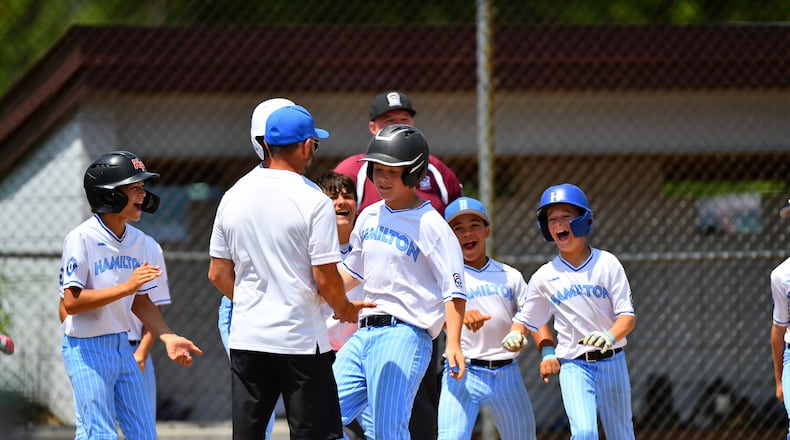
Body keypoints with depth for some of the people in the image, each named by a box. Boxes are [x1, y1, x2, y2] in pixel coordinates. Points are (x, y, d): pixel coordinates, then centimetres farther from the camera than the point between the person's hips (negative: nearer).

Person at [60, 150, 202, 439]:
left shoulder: (141, 243, 5)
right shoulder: (81, 239, -16)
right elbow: (71, 303, -20)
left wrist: (167, 337, -2)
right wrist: (126, 286, -25)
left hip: (122, 347, 7)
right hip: (86, 349, -7)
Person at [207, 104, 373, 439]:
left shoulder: (234, 196, 6)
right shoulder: (313, 201, -11)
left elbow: (218, 274, 10)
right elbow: (325, 278, -12)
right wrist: (345, 310, 8)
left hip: (245, 339, 5)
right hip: (301, 339, -5)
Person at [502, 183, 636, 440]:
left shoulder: (607, 264, -3)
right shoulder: (544, 277, 2)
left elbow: (628, 316, -8)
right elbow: (525, 320, 9)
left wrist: (611, 336, -29)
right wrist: (515, 335, -15)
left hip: (611, 361, 0)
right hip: (573, 365, 0)